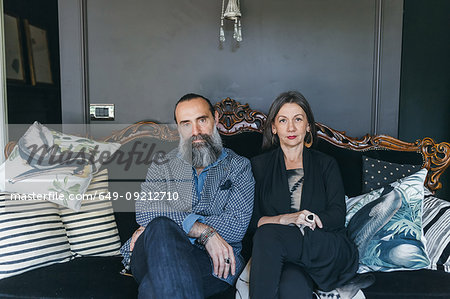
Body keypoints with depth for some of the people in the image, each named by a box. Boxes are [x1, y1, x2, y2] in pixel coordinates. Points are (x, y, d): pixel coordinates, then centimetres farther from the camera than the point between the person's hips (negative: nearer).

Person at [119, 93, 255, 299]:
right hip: (155, 254, 3)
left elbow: (237, 226, -4)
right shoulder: (162, 165, 17)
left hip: (213, 260, -3)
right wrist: (203, 231, -16)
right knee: (160, 228, -35)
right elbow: (144, 212, -2)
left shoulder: (238, 166, 13)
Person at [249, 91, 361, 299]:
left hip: (327, 251, 1)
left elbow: (338, 215, 3)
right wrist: (287, 219, -16)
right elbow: (252, 219, 3)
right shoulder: (259, 166, 14)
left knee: (267, 235, -32)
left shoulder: (326, 165, 15)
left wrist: (310, 219, -19)